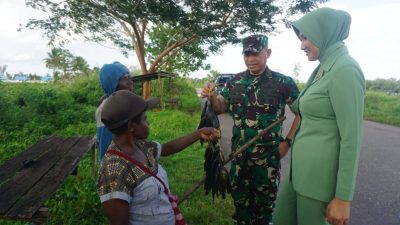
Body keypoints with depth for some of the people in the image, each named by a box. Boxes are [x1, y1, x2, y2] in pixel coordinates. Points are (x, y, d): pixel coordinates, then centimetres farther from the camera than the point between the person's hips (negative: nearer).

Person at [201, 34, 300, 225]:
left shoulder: (283, 82, -9)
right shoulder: (234, 82, 2)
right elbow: (220, 108, 4)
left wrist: (288, 141, -8)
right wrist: (212, 96, -17)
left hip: (268, 154, -3)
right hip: (239, 152, 3)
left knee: (264, 200, 16)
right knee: (240, 197, 18)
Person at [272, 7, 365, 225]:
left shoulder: (345, 70, -17)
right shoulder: (323, 69, 11)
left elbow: (351, 138, -19)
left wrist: (343, 197, -17)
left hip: (319, 173, -9)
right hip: (300, 168, 9)